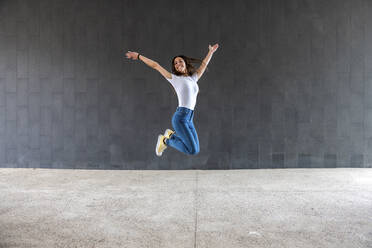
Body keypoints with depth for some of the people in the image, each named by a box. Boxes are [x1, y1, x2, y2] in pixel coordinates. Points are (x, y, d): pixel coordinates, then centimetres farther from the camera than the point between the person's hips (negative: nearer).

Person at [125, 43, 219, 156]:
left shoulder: (194, 78, 17)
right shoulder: (174, 78, 5)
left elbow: (204, 64, 32)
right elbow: (155, 65, 8)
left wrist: (211, 51, 41)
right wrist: (138, 56, 14)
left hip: (189, 120, 6)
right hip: (180, 117, -6)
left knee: (195, 150, 11)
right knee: (193, 150, -13)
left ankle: (171, 134, 25)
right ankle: (165, 140, 7)